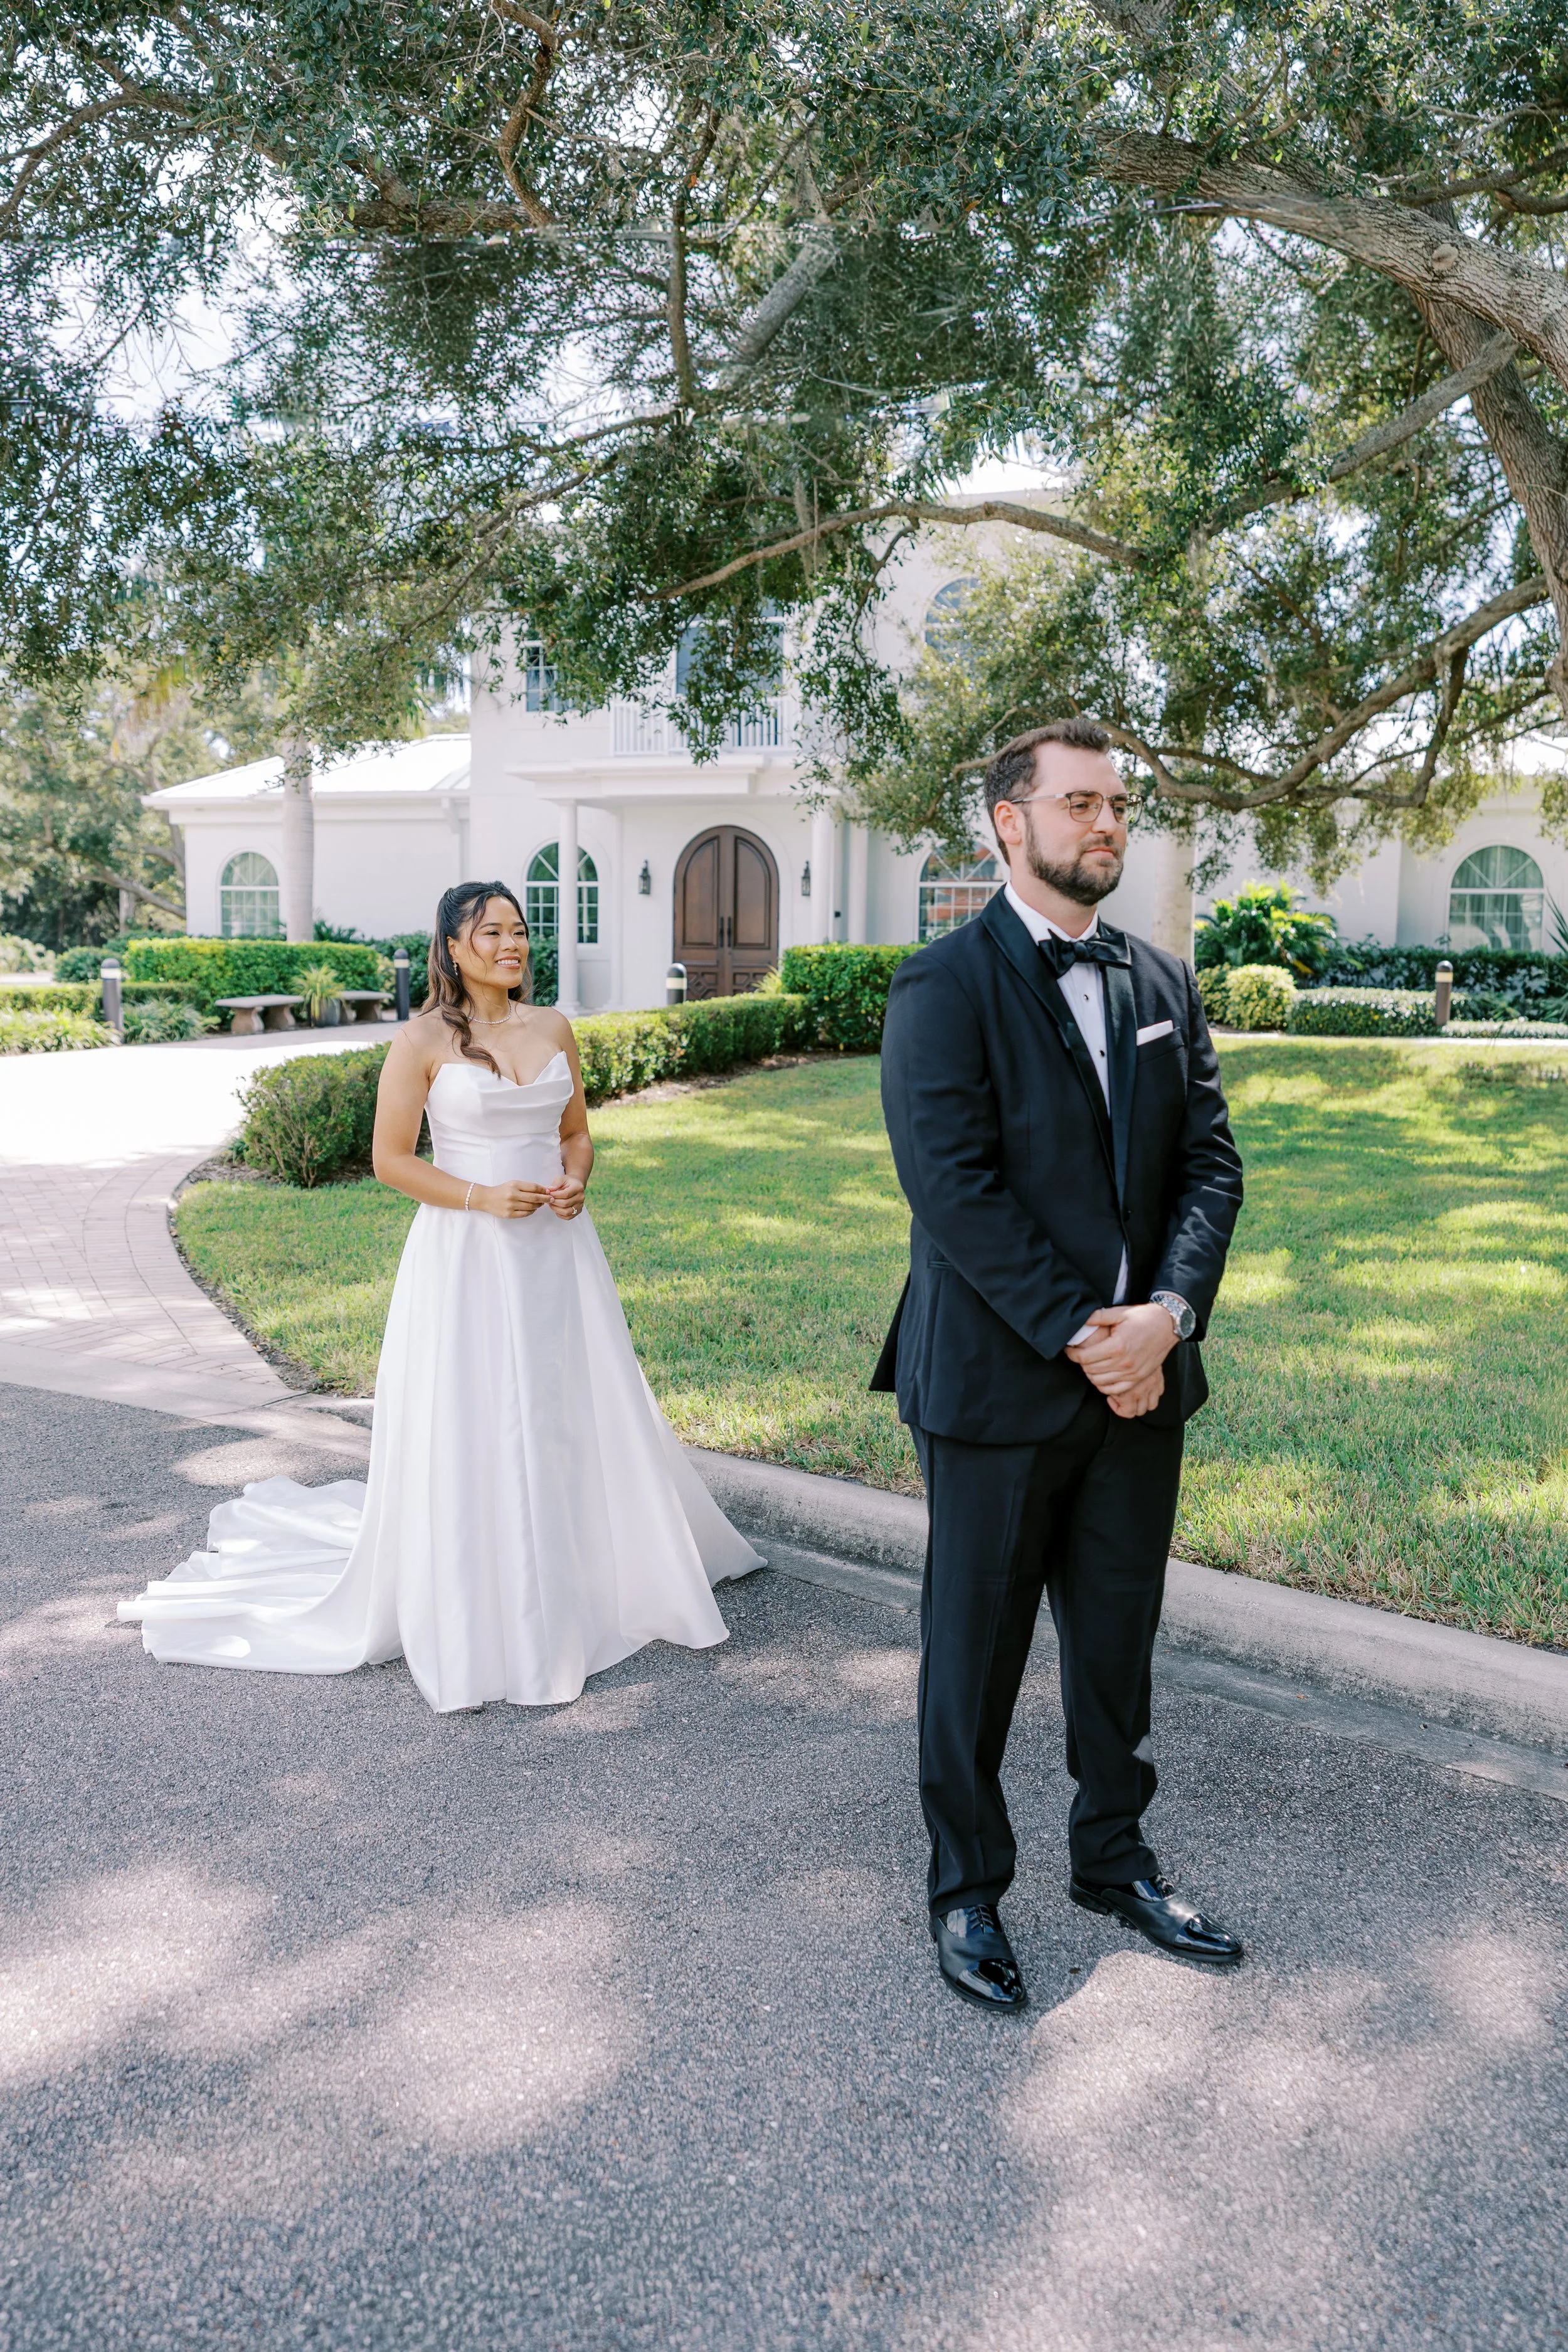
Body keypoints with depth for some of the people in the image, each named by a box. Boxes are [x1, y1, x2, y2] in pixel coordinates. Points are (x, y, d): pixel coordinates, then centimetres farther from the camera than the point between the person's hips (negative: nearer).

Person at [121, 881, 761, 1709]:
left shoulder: (553, 1028, 7)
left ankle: (597, 1573, 32)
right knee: (468, 1433, 1)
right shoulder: (424, 1039, -7)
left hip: (557, 1248, 5)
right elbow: (391, 1158, -7)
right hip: (467, 1254, -5)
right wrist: (482, 1197, -18)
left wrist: (576, 1182, -5)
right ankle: (470, 1611, 16)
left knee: (575, 1416, 12)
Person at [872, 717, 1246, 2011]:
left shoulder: (1164, 982, 9)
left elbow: (1211, 1162, 4)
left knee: (1120, 1636, 18)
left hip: (1142, 1371, 6)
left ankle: (1113, 1855, 39)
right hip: (1000, 1381, -5)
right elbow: (954, 1190, -17)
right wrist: (1081, 1334, -18)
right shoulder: (945, 986, -10)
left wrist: (1168, 1312, -12)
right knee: (975, 1648, 9)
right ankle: (967, 1889, 28)